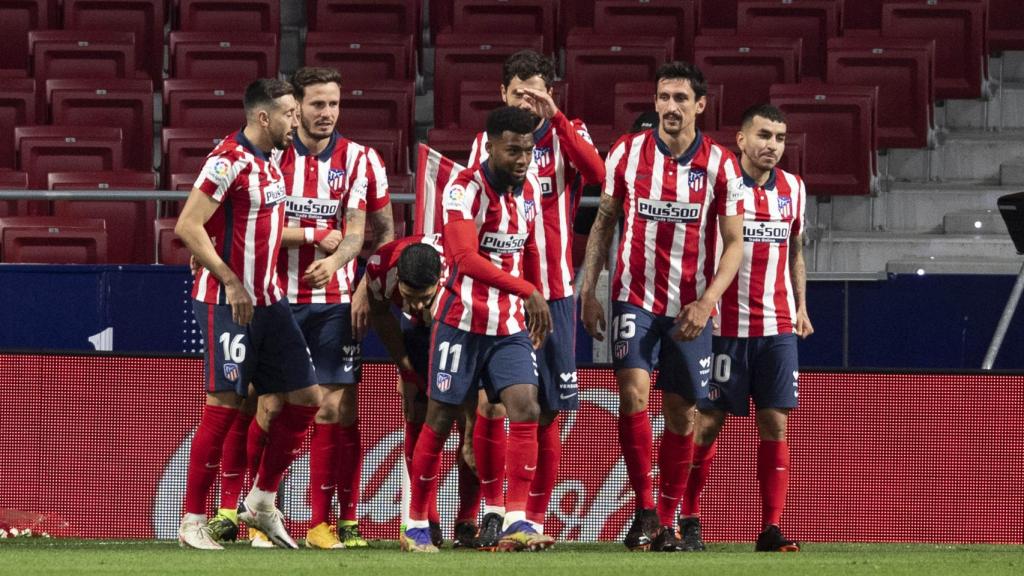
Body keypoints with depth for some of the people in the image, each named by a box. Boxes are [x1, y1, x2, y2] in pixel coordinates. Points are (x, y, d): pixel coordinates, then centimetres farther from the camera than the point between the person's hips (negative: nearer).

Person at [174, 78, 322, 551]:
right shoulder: (228, 161, -16)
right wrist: (231, 281, -20)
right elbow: (187, 226, -20)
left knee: (304, 397, 6)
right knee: (224, 405, -7)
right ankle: (192, 521, 0)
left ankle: (261, 502, 18)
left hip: (268, 299, 9)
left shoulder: (274, 158, 11)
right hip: (226, 302, -9)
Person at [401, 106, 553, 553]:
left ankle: (515, 523, -15)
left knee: (525, 409, -12)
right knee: (440, 420, 3)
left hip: (511, 326, 5)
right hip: (463, 323, -5)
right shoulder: (464, 190, -17)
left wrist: (535, 308, 20)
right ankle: (417, 525, 16)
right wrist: (527, 290, -36)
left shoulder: (530, 188, 5)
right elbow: (466, 258, -31)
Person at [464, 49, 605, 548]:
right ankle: (491, 508, 7)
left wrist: (555, 118, -22)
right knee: (490, 403, -8)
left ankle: (535, 519, 10)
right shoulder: (486, 144, 9)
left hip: (552, 294, -1)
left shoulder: (567, 134, 4)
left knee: (547, 413, 2)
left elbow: (596, 174, -18)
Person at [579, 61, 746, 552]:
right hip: (635, 298, -1)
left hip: (690, 309, 1)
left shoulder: (720, 165, -4)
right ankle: (644, 511, -9)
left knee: (681, 414, 6)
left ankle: (668, 520, 19)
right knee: (633, 393, -18)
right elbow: (604, 223, 8)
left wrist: (707, 301, -14)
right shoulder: (627, 153, -1)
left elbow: (734, 243, -2)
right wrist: (588, 290, 1)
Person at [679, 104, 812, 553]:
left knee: (774, 424, -1)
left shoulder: (793, 189, 10)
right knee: (708, 422, -1)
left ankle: (771, 528, 1)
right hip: (726, 325, -4)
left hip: (778, 326, 4)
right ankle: (689, 520, 9)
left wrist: (801, 305, 15)